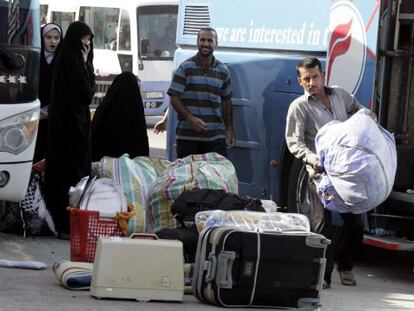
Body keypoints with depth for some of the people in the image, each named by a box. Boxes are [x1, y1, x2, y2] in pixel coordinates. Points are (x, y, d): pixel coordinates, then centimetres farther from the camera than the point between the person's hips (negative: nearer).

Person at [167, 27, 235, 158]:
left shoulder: (223, 71, 11)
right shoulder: (185, 68, -1)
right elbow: (174, 98, -4)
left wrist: (229, 129, 16)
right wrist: (190, 118, -17)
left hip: (216, 136, 2)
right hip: (187, 136, -2)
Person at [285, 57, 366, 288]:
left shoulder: (339, 95, 13)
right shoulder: (299, 106, -2)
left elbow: (357, 108, 34)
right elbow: (294, 141, -10)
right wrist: (311, 158, -28)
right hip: (321, 172, -5)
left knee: (355, 222, 9)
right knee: (323, 224, -10)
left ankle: (345, 266, 29)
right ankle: (322, 275, -4)